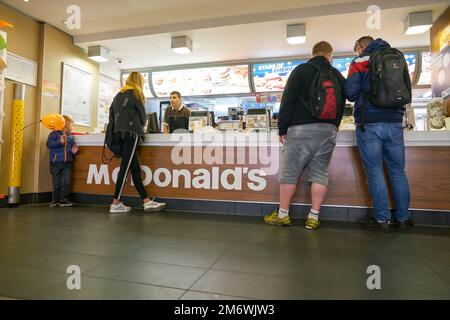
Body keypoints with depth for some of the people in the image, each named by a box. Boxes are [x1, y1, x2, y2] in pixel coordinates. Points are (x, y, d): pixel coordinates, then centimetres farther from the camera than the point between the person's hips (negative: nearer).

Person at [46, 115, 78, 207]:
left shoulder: (70, 136, 12)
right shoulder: (54, 134, -2)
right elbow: (49, 144, -16)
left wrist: (73, 151, 0)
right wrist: (60, 142, -26)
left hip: (67, 163, 4)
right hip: (56, 162, -4)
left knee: (66, 182, 1)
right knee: (57, 183, 4)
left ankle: (63, 199, 12)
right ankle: (55, 200, 19)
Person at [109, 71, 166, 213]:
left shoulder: (119, 94, 23)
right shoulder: (135, 93, 5)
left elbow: (111, 113, 19)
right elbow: (142, 113, 7)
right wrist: (141, 125, 25)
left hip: (120, 132, 8)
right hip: (131, 131, -7)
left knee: (135, 168, 2)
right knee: (125, 167, -8)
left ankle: (147, 201, 1)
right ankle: (115, 204, -6)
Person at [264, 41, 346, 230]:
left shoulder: (301, 71, 2)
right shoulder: (338, 76, 15)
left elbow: (287, 101, -5)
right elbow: (341, 106, 18)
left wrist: (282, 128, -1)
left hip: (301, 129, -4)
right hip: (328, 130, 5)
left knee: (289, 173, 3)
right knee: (320, 174, 7)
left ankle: (282, 215, 11)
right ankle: (313, 217, 9)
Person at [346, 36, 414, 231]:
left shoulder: (359, 62, 3)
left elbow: (351, 92, -7)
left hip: (369, 123, -4)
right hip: (394, 122, 4)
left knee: (375, 173, 1)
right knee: (398, 171, 11)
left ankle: (382, 219, 6)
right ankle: (403, 217, 19)